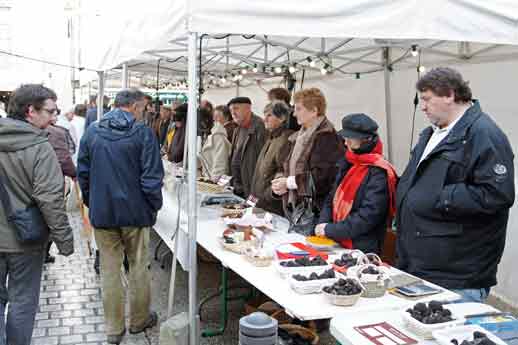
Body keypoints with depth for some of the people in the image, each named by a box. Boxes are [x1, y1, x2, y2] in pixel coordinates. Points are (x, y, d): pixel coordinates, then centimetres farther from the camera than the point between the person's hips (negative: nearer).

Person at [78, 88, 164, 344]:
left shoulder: (92, 132, 1)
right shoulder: (142, 132, -10)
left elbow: (83, 174, 5)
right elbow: (152, 176, -13)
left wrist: (91, 203, 15)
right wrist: (154, 207, -1)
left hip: (102, 213, 3)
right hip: (135, 212, -2)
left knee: (109, 270, 10)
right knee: (138, 267, 13)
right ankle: (139, 320, 27)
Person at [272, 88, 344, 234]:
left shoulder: (326, 137, -13)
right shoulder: (300, 137, 16)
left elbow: (322, 176, -22)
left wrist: (289, 182, -15)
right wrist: (281, 182, -1)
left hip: (314, 212, -9)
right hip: (295, 208, 9)